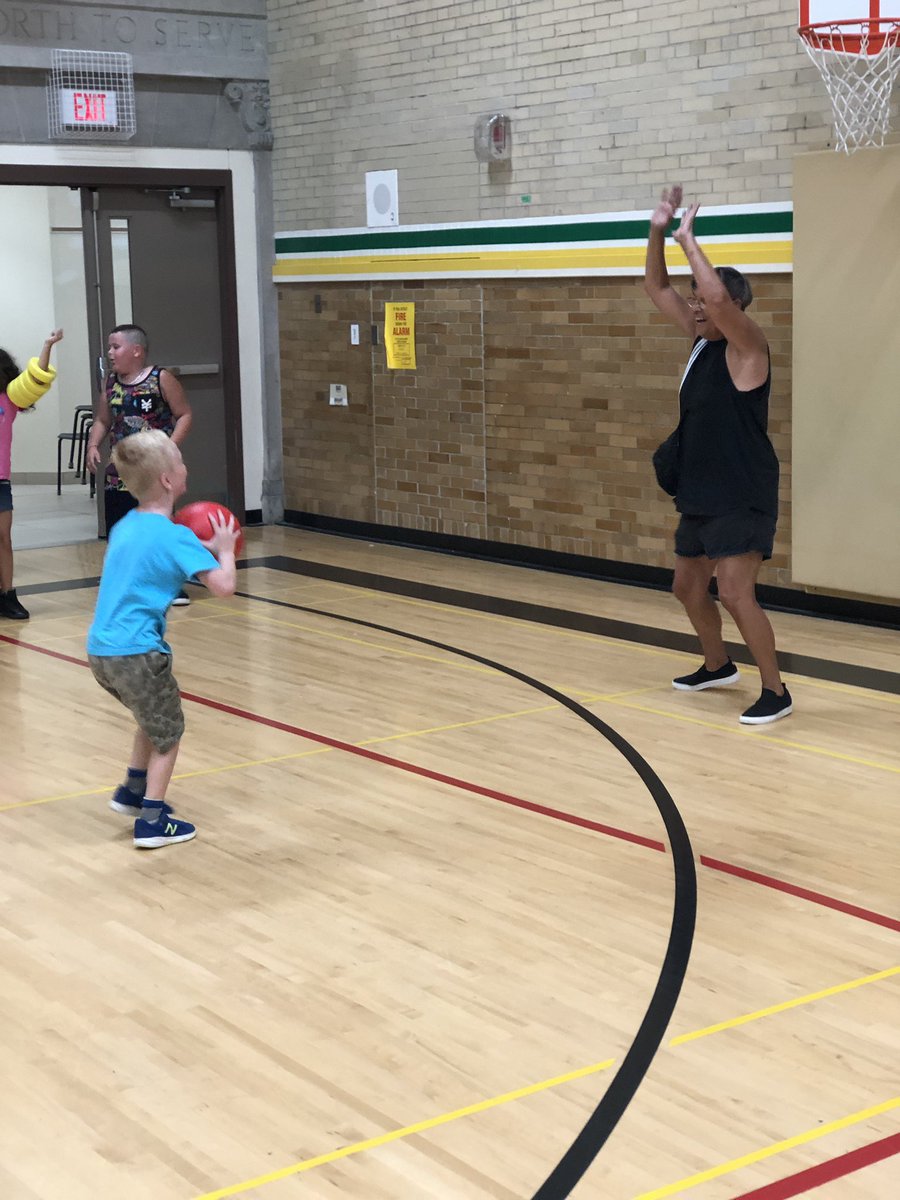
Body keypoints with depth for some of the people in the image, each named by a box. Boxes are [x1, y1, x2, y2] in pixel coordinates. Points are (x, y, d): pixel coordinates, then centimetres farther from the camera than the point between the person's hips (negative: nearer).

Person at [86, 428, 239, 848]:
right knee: (168, 731, 12)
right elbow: (223, 586, -18)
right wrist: (224, 550, 1)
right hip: (136, 652, -8)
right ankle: (152, 821, 12)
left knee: (153, 717, 30)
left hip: (100, 650, 8)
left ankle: (133, 791, 37)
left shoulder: (125, 526, 12)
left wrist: (198, 549, 19)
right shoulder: (174, 535, -13)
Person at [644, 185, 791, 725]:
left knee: (735, 593, -14)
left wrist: (688, 238, -22)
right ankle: (718, 666, 39)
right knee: (688, 588, 18)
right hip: (700, 496, 9)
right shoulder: (701, 337, 8)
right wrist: (658, 232, -3)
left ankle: (776, 691, -2)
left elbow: (718, 294, -33)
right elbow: (657, 289, 11)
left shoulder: (747, 346, -14)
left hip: (743, 499, -9)